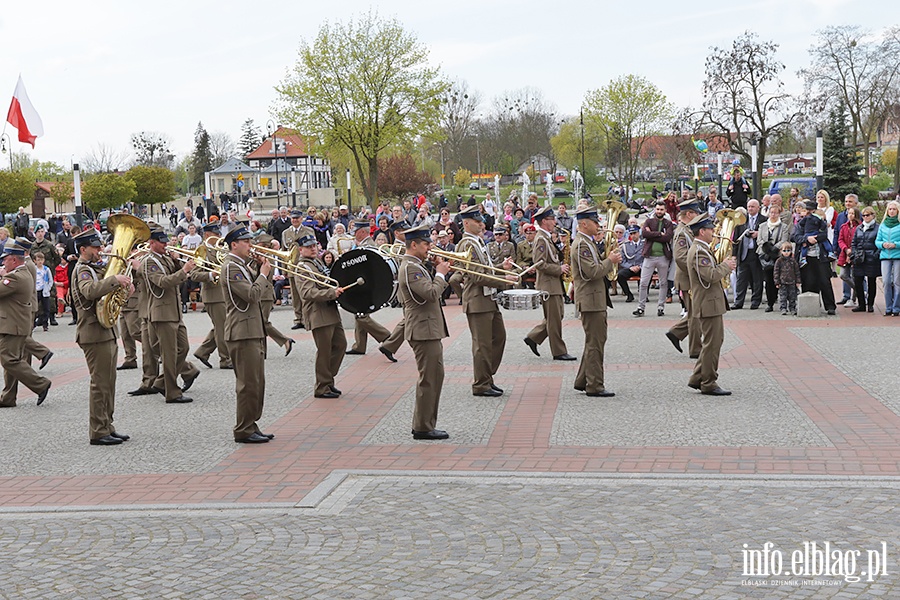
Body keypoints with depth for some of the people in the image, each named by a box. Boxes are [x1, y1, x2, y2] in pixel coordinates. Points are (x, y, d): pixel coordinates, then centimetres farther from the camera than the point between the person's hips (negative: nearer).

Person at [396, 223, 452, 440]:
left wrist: (438, 272, 8)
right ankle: (423, 428, -1)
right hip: (424, 331, -11)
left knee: (434, 377, 15)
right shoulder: (410, 268, -17)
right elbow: (432, 294, -26)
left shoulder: (415, 266, 17)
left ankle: (424, 424, 21)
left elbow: (431, 292, 19)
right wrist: (441, 274, -12)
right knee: (429, 379, -7)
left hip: (429, 331, 11)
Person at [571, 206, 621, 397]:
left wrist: (610, 262, 6)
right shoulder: (581, 245, -17)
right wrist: (610, 261, -13)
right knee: (595, 343, -6)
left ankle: (582, 381, 24)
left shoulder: (587, 242, 17)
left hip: (596, 299, 11)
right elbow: (592, 272, -25)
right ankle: (595, 386, -1)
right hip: (591, 300, -11)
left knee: (594, 341, 16)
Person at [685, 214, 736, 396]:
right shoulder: (699, 251, -18)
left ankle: (697, 378, 21)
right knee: (712, 343, -4)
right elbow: (711, 276, -27)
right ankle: (709, 384, 3)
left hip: (710, 302, 11)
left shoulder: (701, 249, 16)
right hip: (709, 304, -11)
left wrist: (724, 265, 7)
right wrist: (726, 266, -12)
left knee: (715, 340, 16)